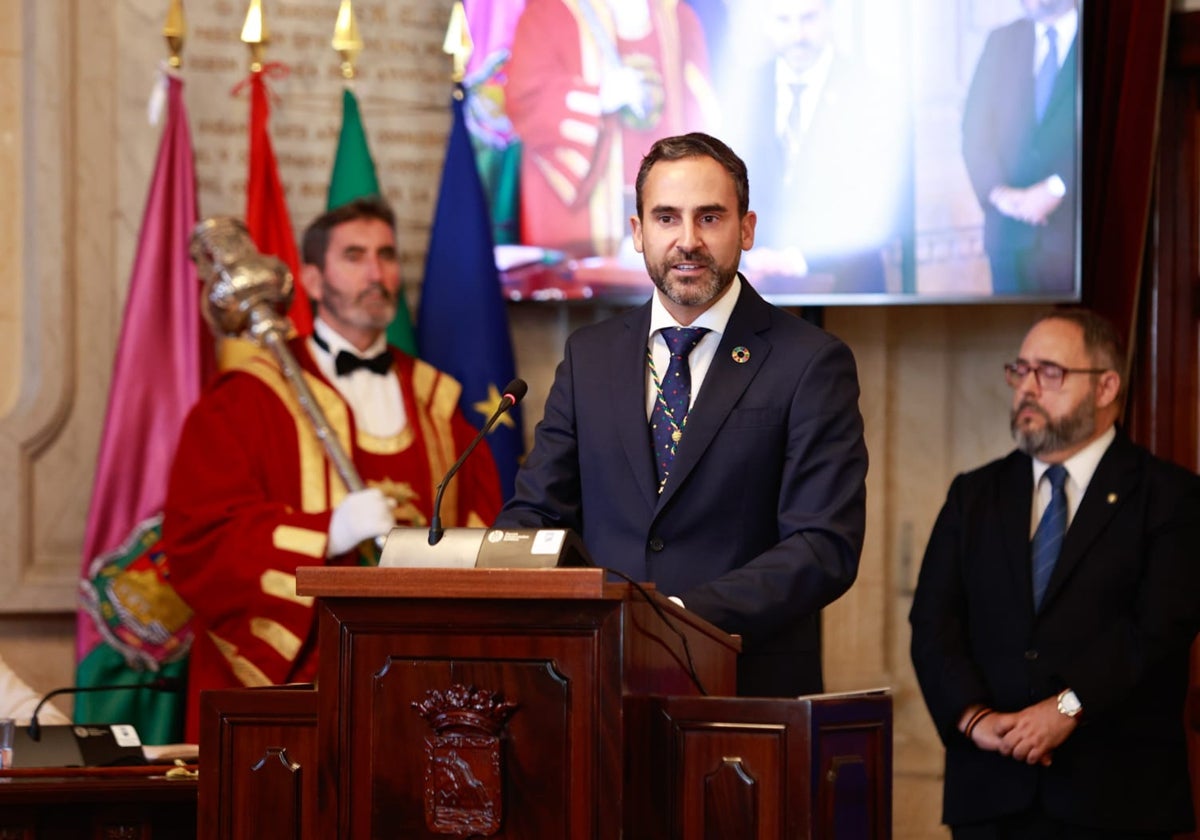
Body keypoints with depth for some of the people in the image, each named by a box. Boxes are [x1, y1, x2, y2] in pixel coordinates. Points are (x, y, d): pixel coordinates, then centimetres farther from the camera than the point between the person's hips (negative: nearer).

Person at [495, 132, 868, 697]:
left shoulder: (811, 364, 2)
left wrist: (689, 612, -20)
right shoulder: (589, 356, 17)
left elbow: (826, 548, -6)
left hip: (749, 691, -4)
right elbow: (534, 512, 16)